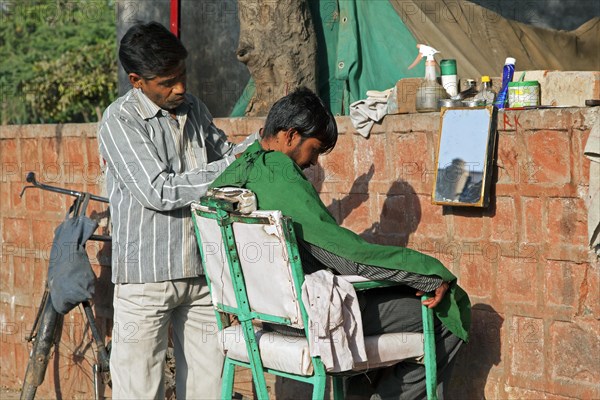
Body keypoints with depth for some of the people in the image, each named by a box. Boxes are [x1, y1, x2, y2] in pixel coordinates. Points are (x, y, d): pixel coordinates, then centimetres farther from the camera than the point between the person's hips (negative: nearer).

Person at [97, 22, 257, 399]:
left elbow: (223, 153, 24)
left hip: (203, 268, 6)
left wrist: (258, 142, 3)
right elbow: (160, 191, -17)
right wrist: (232, 165, -16)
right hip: (148, 273, -5)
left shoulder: (194, 109, 10)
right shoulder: (120, 120, -10)